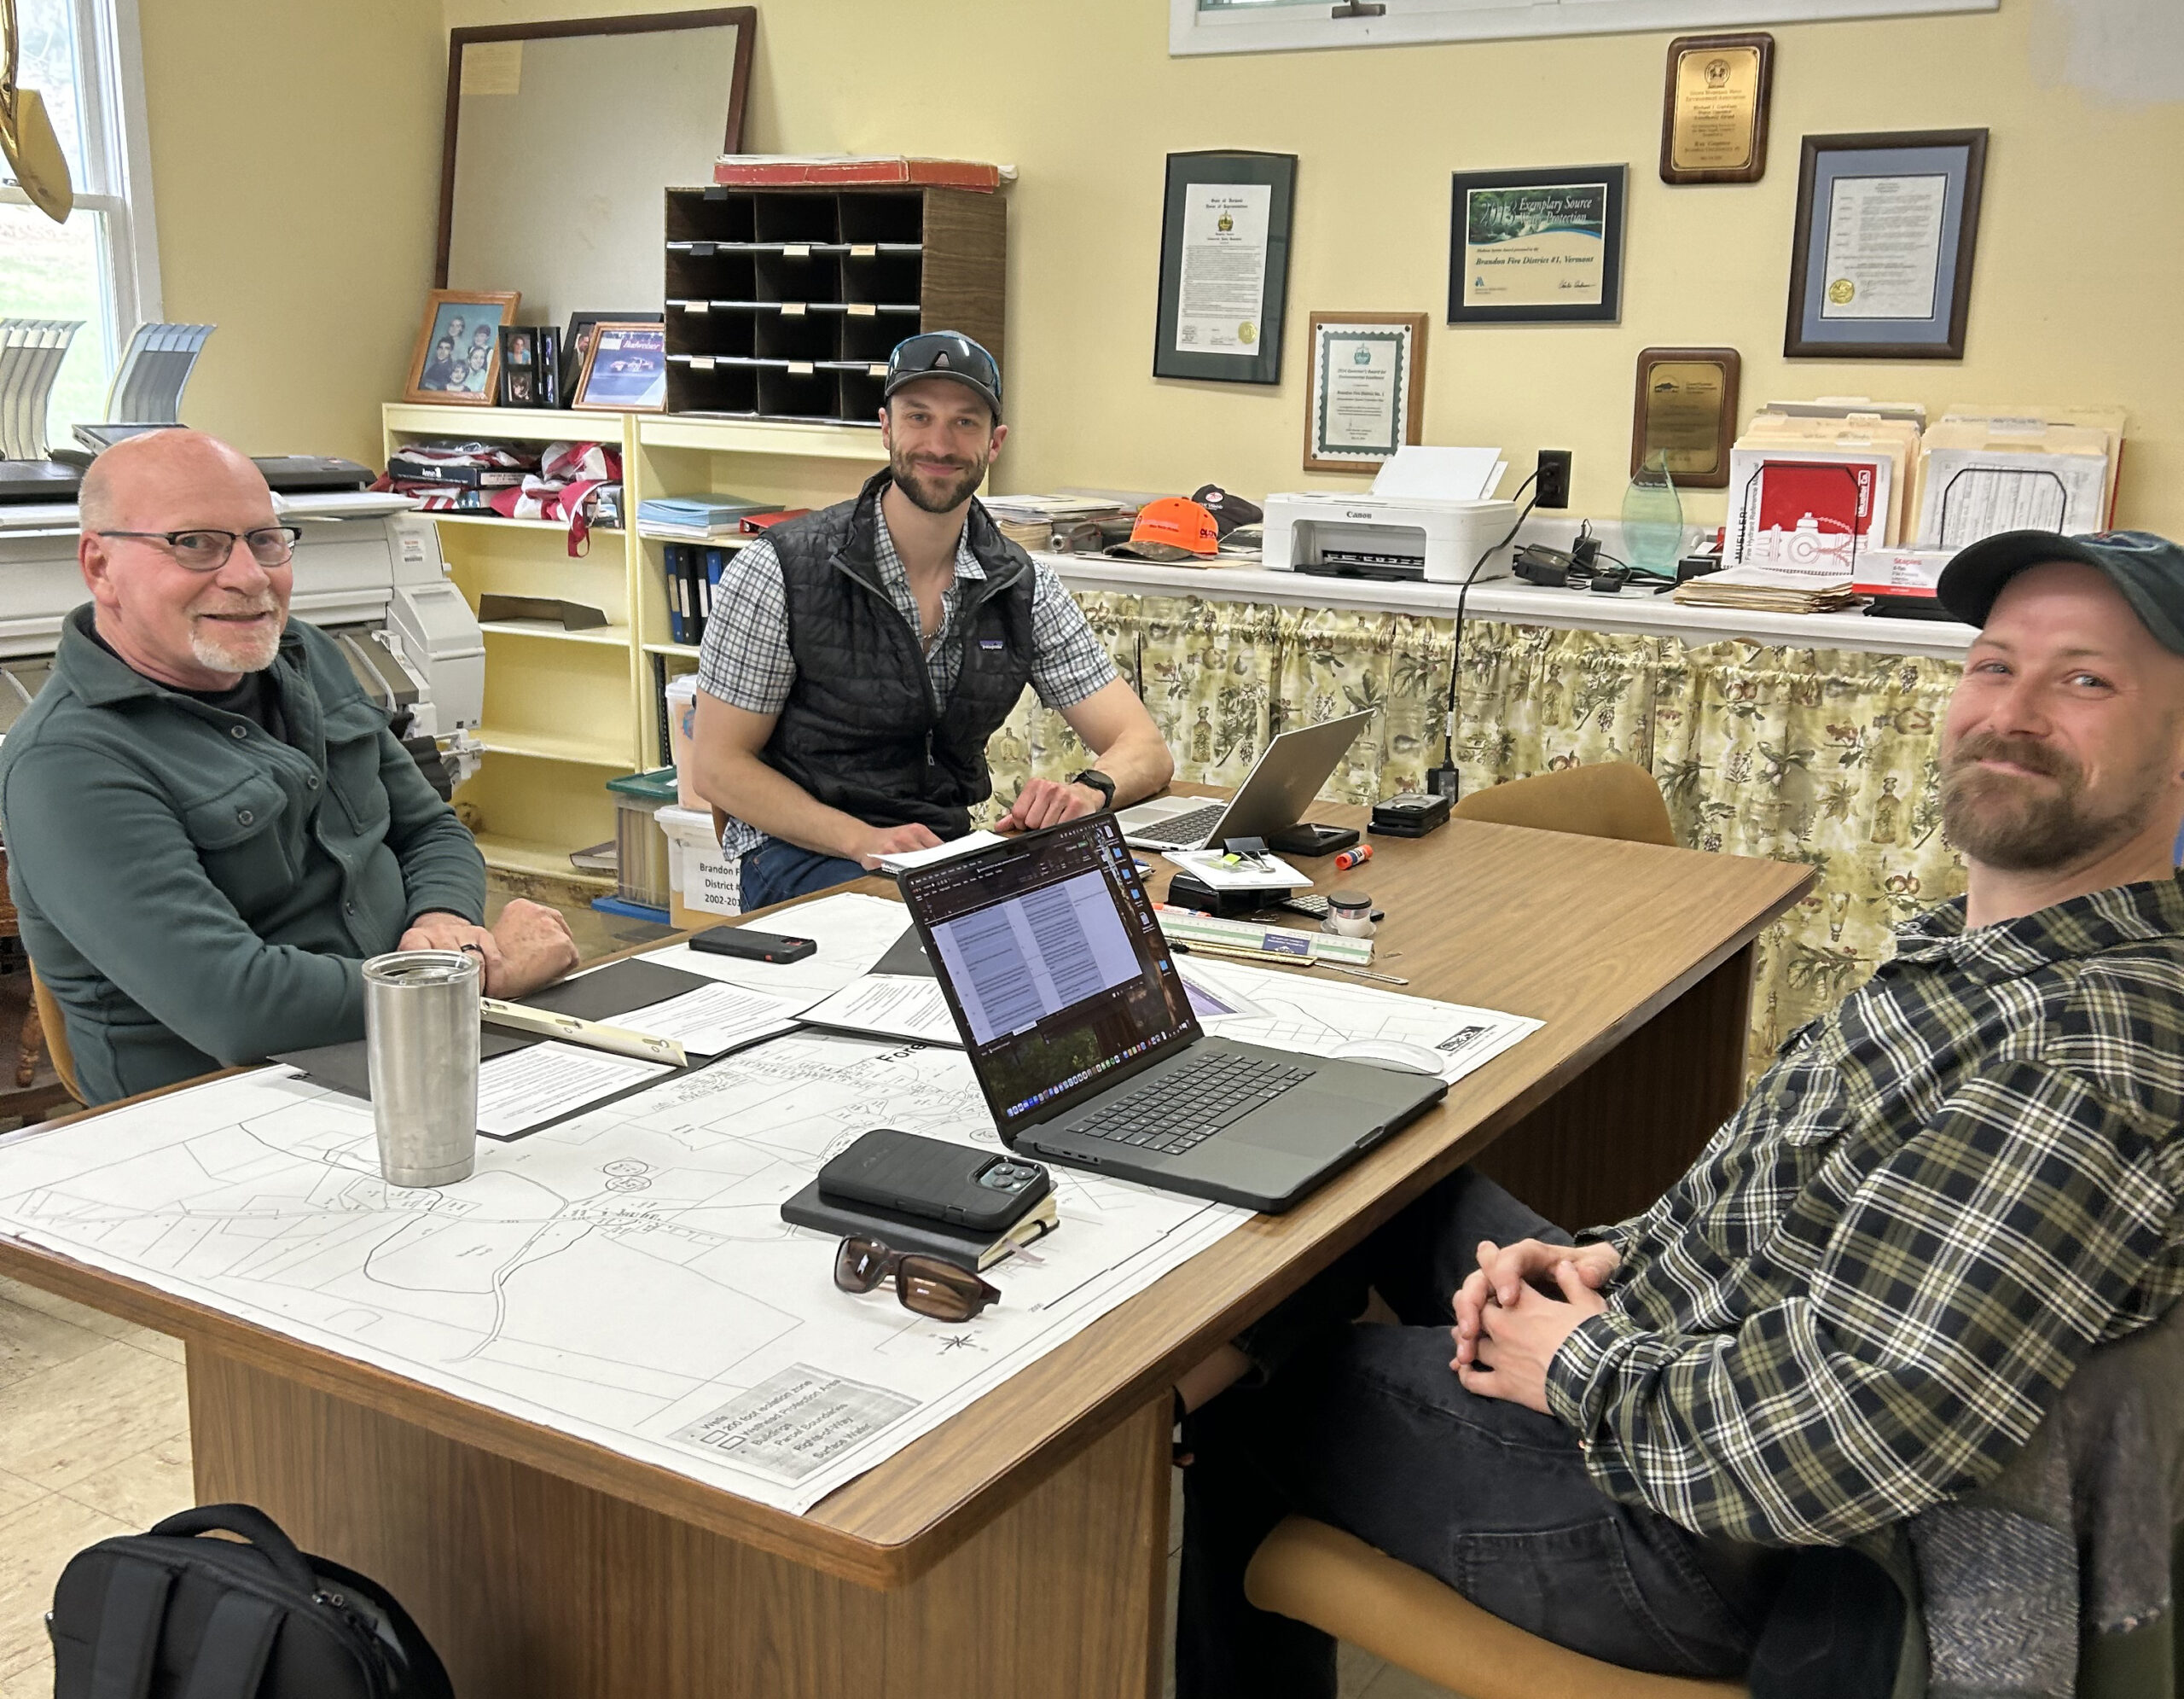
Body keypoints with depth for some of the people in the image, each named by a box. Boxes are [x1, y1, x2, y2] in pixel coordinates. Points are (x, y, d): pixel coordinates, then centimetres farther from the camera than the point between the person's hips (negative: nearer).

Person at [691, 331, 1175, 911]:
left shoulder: (1023, 588, 1)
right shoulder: (779, 571, -9)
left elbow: (1145, 750, 1)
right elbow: (719, 765, -7)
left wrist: (1088, 790, -24)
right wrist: (864, 840, -21)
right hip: (804, 854, -5)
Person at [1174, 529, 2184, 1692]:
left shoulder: (2090, 1067, -32)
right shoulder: (1981, 941, 1)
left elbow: (1846, 1442, -36)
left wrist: (1583, 1372, -20)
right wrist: (1613, 1256, 0)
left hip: (1689, 1549, -9)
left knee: (1247, 1406, 7)